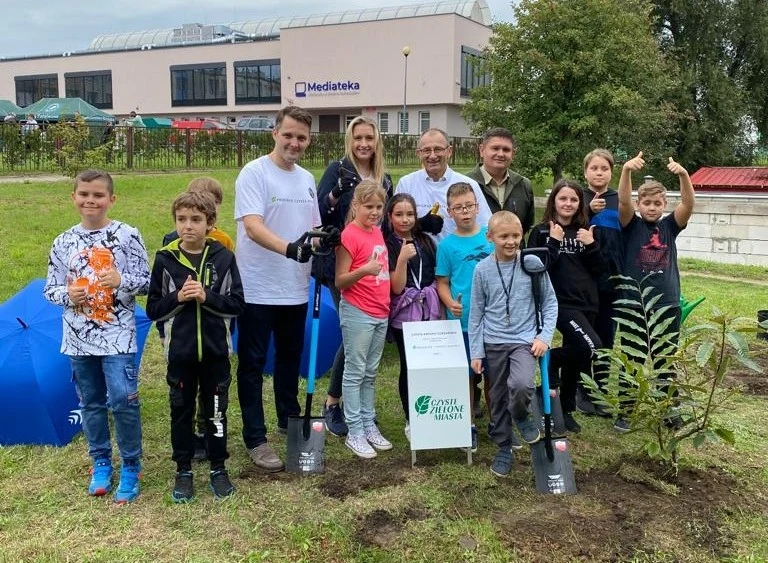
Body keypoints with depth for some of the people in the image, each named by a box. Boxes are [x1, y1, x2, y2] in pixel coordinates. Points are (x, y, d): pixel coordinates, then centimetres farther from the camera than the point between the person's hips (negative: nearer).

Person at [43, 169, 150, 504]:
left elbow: (146, 282, -3)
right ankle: (101, 463, 30)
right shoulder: (63, 243, 4)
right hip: (79, 338, 4)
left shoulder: (127, 236, -5)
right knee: (91, 402, 14)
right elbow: (50, 290, 10)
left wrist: (122, 281, -22)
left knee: (123, 401, -7)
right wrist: (67, 295, -11)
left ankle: (130, 467, 9)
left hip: (118, 335, -4)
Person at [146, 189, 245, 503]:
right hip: (180, 352, 1)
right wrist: (178, 298, -17)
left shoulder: (223, 257, -4)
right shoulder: (165, 259, -3)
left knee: (215, 411, 11)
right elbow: (153, 309, -1)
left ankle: (218, 468, 27)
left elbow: (237, 304, -5)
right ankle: (183, 471, 27)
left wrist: (206, 296, -18)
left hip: (216, 351, 0)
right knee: (182, 411, 12)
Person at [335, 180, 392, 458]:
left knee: (370, 373, 14)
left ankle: (370, 426, 22)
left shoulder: (378, 232, 11)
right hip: (357, 313, -7)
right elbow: (339, 281, -14)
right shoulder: (349, 235, -12)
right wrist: (364, 270, -29)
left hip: (381, 313, 7)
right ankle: (355, 432, 8)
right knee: (355, 373, 1)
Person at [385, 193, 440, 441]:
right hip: (404, 314, -3)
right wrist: (402, 259, -22)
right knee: (409, 367, 3)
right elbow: (396, 287, -10)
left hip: (430, 311, 3)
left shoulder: (425, 241, 9)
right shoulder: (388, 246, -3)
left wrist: (442, 311, 8)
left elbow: (437, 278, 13)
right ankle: (411, 422, 14)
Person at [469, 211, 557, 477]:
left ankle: (522, 416, 7)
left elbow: (550, 303, 2)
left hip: (525, 340, -2)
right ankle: (504, 448, 30)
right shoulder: (482, 269, -3)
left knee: (521, 386, -27)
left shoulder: (533, 263, -6)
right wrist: (476, 352, 1)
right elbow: (476, 313, 3)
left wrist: (544, 336, -9)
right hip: (493, 343, 2)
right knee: (498, 398, 11)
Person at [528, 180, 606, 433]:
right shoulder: (542, 231, -1)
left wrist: (591, 246, -6)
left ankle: (566, 410, 26)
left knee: (575, 359, 11)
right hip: (560, 302, -5)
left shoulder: (585, 231, 12)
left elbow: (599, 270, 8)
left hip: (587, 303, 5)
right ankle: (551, 359, 3)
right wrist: (553, 242, -16)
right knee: (591, 347, -24)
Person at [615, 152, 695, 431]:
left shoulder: (670, 226, 5)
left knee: (665, 362, 13)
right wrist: (627, 170, -36)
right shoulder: (632, 226, -1)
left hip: (668, 305, 2)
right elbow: (623, 201, -18)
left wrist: (683, 175, -30)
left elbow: (689, 204, -11)